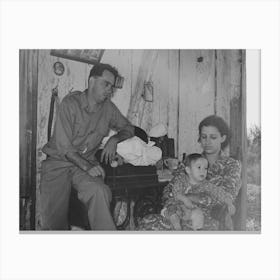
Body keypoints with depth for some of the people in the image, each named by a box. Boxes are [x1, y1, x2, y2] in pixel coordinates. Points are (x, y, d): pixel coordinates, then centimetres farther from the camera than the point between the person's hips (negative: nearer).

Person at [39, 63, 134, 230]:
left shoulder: (108, 107, 4)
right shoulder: (71, 103, -10)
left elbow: (128, 128, 18)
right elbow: (64, 147, -14)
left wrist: (114, 139, -4)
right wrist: (87, 167, -25)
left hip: (87, 162, 3)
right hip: (58, 161, -2)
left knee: (99, 192, -31)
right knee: (53, 220, -14)